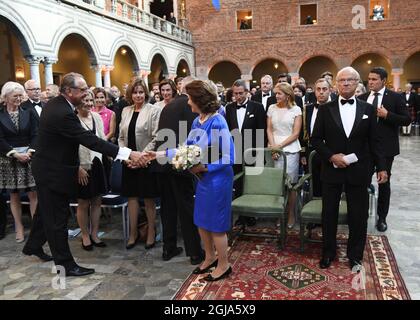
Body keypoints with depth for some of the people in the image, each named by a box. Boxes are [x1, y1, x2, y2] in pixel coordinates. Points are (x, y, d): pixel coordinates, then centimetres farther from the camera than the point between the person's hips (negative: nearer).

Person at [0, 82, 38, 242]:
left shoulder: (28, 113, 5)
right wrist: (15, 154, -13)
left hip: (29, 157, 0)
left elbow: (35, 135, 0)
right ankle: (19, 228, 15)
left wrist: (29, 151, -14)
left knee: (33, 193, -1)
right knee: (14, 195, 7)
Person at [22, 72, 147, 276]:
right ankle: (65, 264, 12)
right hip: (54, 173, -10)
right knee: (57, 218, 0)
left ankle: (33, 245, 45)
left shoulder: (53, 104, 3)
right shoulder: (63, 113, -28)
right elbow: (90, 140, -33)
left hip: (47, 167, 10)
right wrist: (128, 154, -36)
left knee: (46, 210, 25)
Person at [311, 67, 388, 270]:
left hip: (358, 171, 1)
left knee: (358, 215, 8)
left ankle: (355, 256, 26)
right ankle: (328, 253, 27)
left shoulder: (368, 109, 3)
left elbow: (373, 142, 6)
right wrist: (331, 156, -13)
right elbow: (316, 139, 0)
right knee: (329, 214, 10)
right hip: (332, 169, 0)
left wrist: (381, 167, 2)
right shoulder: (326, 109, 0)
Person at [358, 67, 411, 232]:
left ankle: (382, 217, 23)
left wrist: (387, 115, -19)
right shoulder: (362, 98, 5)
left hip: (385, 147, -2)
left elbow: (407, 120, -7)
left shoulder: (395, 97, -4)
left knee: (384, 182, 9)